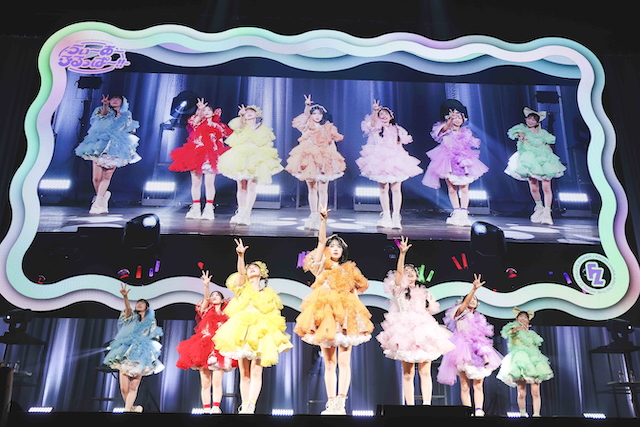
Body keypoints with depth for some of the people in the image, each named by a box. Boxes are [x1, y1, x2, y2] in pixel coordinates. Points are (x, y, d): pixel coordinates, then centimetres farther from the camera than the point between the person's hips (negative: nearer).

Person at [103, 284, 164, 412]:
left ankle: (127, 409, -5)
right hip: (125, 354, 0)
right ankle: (131, 408, 13)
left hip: (140, 356, 0)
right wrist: (125, 296, -29)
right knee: (124, 388, -6)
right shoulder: (132, 318, 13)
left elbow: (154, 341, 16)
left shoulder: (151, 322, 16)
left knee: (133, 387, -7)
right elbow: (128, 308, -9)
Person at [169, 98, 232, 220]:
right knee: (195, 183, 3)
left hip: (211, 156, -1)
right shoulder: (198, 124, 14)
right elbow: (193, 121, -10)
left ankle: (208, 208, -2)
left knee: (209, 183, -7)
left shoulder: (218, 126, 13)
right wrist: (200, 110, -17)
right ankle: (195, 208, 8)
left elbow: (220, 142, 17)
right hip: (196, 155, 2)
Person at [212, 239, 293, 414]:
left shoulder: (269, 294, 17)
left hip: (260, 334, 0)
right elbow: (240, 272, -9)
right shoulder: (243, 288, 13)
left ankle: (251, 406, -17)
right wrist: (241, 255, -27)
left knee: (256, 372, -12)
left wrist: (275, 334, -4)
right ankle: (244, 406, 5)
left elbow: (274, 317, 12)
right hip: (242, 332, 0)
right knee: (244, 373, 1)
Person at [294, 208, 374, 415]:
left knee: (344, 362, -4)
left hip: (345, 317, 1)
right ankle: (331, 403, 4)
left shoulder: (349, 271, 17)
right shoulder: (321, 267, 10)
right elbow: (321, 242, -2)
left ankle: (340, 402, -4)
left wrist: (355, 312, 4)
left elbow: (355, 293, 20)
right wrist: (323, 220, -11)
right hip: (326, 316, -1)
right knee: (329, 364, 1)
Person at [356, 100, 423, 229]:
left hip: (395, 160, 1)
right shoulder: (376, 127, 8)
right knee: (383, 189, 0)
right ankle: (386, 216, 7)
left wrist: (400, 157, 4)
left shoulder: (397, 130, 18)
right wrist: (375, 111, -33)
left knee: (396, 189, -7)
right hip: (381, 160, -1)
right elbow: (373, 121, -15)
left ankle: (396, 216, -5)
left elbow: (400, 146, 21)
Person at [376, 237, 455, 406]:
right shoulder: (399, 289, 11)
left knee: (425, 372, -6)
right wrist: (402, 253, -16)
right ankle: (410, 406, -3)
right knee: (407, 374, -4)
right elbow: (398, 271, -6)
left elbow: (429, 313, 20)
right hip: (406, 333, -2)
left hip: (423, 332, 3)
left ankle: (426, 404, -7)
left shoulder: (423, 293, 21)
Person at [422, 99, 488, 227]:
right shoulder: (447, 132, 2)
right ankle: (456, 212, 10)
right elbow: (445, 128, -22)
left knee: (464, 189, -4)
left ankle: (464, 213, -2)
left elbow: (471, 148, 21)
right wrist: (450, 119, -38)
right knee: (452, 189, 0)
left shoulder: (466, 133, 14)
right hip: (450, 163, -2)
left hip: (464, 163, 2)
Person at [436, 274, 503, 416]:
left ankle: (479, 411, -15)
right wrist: (474, 289, -30)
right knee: (464, 386, -7)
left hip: (478, 352, 5)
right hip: (464, 351, -4)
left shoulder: (479, 318, 23)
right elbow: (464, 304, -15)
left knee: (478, 385, -7)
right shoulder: (461, 313, 7)